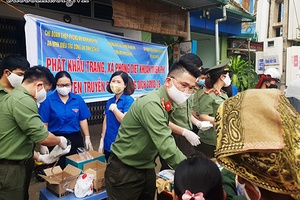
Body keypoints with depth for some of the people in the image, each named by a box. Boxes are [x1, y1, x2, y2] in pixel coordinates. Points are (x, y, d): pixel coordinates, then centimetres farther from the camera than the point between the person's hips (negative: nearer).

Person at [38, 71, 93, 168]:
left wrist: (87, 138, 3)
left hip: (75, 139, 2)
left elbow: (83, 120, 5)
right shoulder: (48, 101, -7)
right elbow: (44, 124, -5)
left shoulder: (78, 99, 0)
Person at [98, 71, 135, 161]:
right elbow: (105, 122, 10)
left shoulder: (129, 100, -11)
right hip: (108, 144, 6)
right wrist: (102, 140, 9)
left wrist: (114, 108, -11)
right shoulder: (109, 101, 8)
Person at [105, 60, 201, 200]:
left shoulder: (166, 105, 2)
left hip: (147, 170, 8)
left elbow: (164, 143, 5)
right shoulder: (151, 104, -27)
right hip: (124, 172, -8)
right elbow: (167, 148, -33)